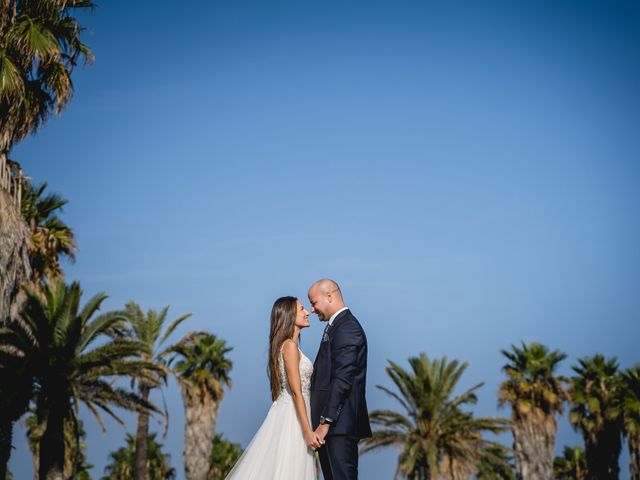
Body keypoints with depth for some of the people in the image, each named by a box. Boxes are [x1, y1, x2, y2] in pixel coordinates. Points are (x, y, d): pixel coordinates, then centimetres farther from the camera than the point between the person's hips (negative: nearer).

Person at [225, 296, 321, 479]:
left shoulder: (289, 345, 15)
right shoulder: (289, 346, -13)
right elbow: (296, 392, -18)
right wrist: (308, 432, -20)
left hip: (290, 414, 9)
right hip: (291, 418, -9)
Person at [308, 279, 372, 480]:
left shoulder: (347, 328, -13)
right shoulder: (336, 326, 19)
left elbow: (342, 380, -20)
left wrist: (326, 422, -21)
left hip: (340, 425, -10)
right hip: (329, 421, 10)